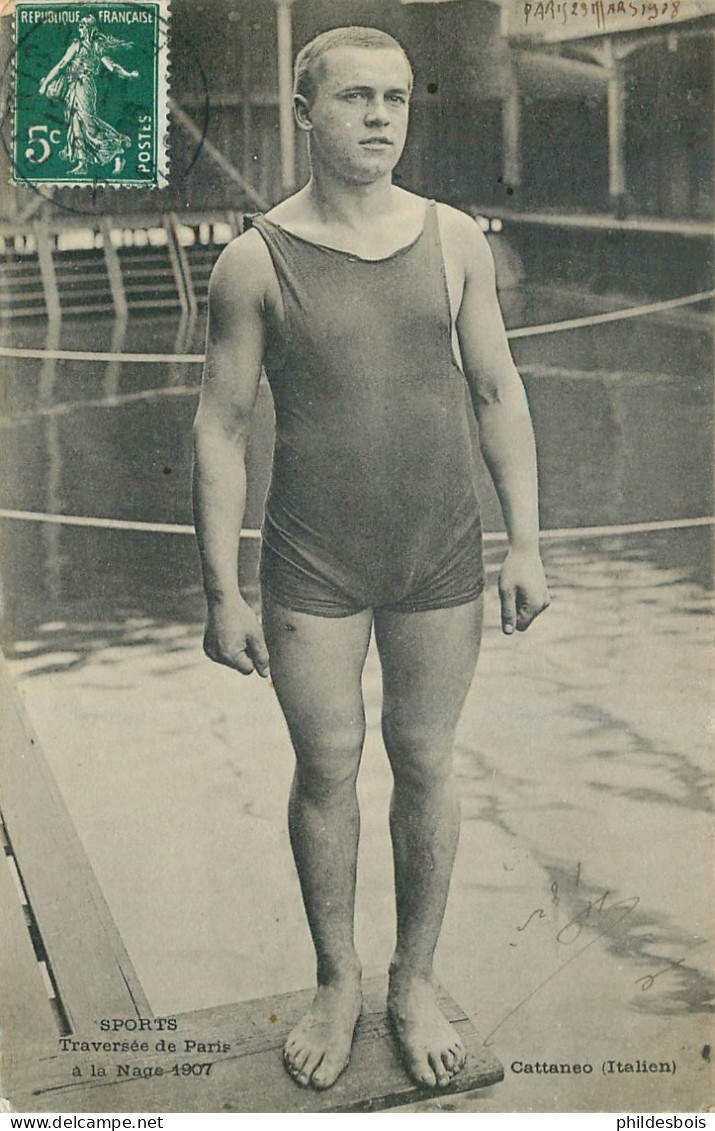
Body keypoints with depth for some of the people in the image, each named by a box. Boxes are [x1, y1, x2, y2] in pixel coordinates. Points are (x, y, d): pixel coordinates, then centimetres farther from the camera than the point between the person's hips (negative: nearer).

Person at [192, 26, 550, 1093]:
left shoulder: (454, 240, 1)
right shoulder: (254, 263, -6)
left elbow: (498, 395, 6)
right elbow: (220, 428, -4)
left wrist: (525, 543, 2)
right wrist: (222, 592, -6)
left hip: (440, 559, 2)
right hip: (311, 568, -2)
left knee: (424, 764, 10)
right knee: (326, 770, 7)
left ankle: (415, 983, 29)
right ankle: (337, 983, 30)